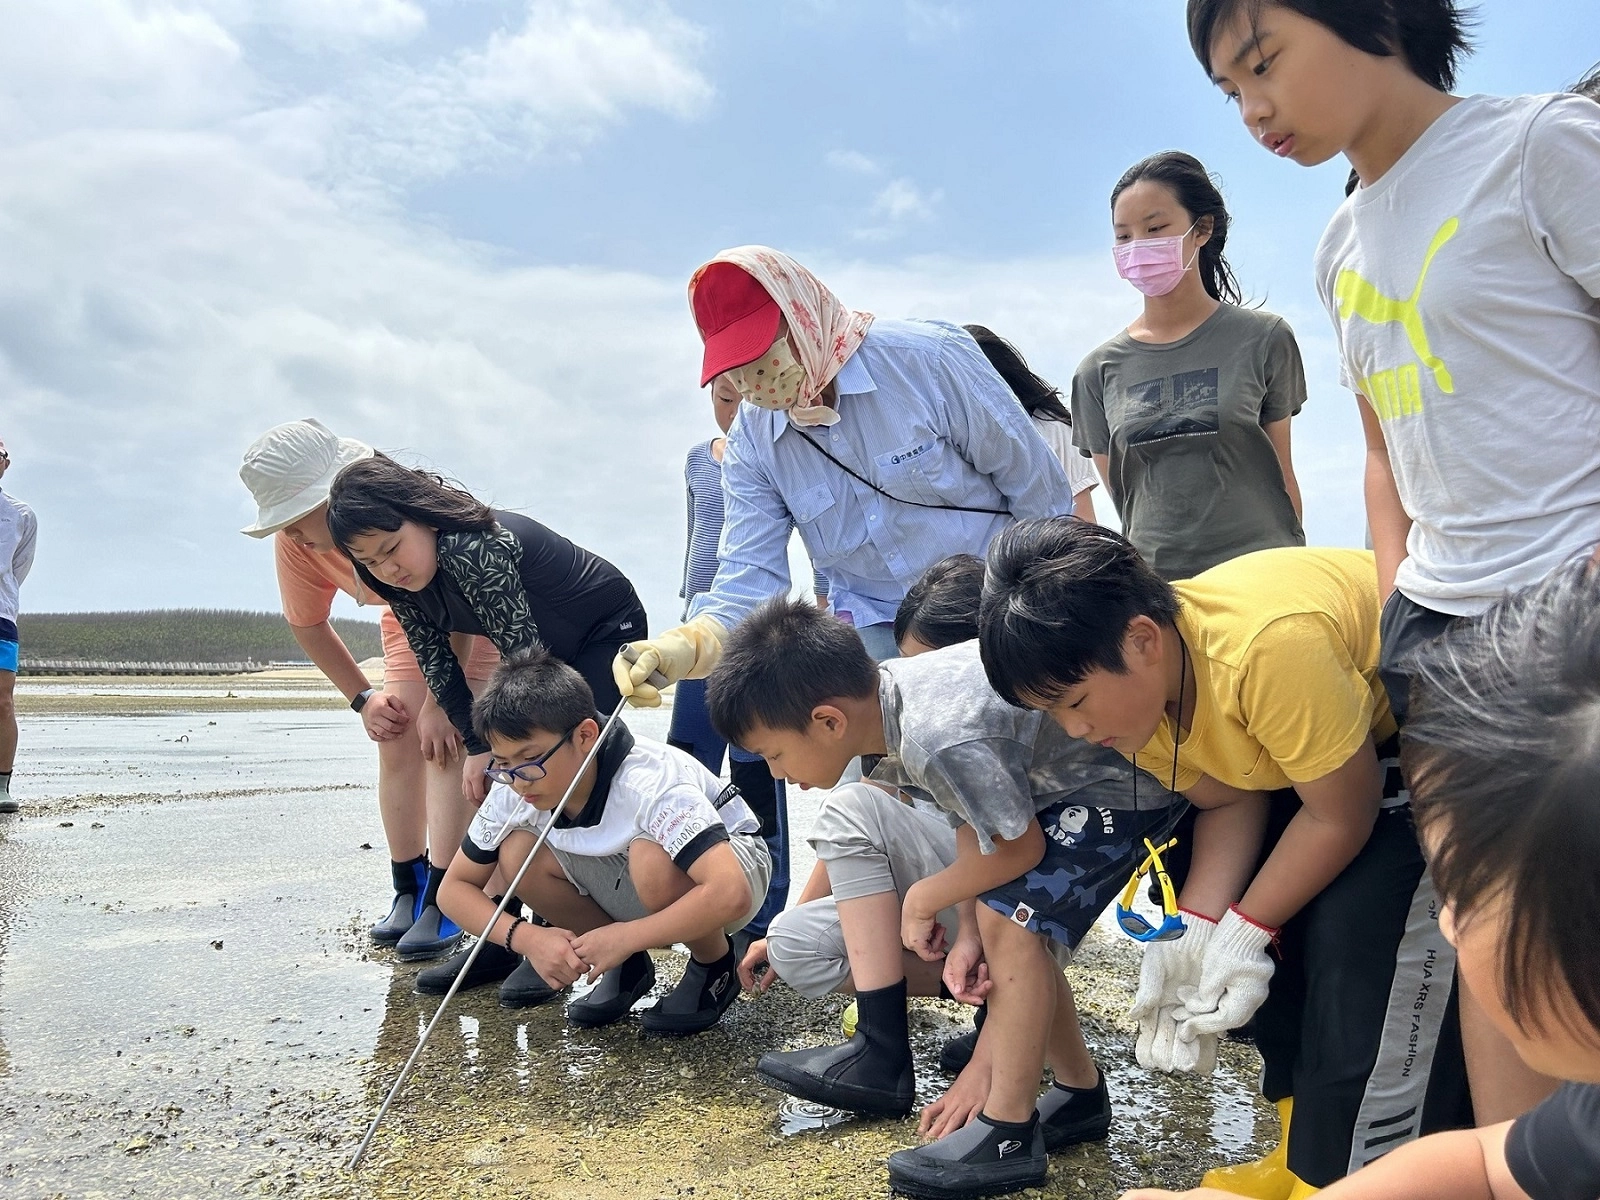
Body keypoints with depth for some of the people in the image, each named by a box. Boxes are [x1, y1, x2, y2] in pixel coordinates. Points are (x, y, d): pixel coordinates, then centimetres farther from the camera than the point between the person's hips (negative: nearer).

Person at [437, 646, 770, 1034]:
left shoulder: (649, 786, -36)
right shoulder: (513, 791, -18)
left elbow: (730, 894, -46)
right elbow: (454, 888, -9)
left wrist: (622, 936, -38)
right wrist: (526, 937, -27)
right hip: (633, 885, 6)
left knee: (650, 858, -38)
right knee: (518, 853, -18)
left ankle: (713, 969, -8)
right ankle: (628, 966, 2)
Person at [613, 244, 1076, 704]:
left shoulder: (927, 359, -18)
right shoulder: (750, 442, -4)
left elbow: (1042, 491, -10)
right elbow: (750, 574, -10)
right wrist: (687, 644, -30)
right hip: (876, 629, 3)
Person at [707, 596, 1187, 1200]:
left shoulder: (938, 742, -37)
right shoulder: (881, 699, -9)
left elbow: (1019, 848, -23)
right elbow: (972, 816, -1)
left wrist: (922, 900, -8)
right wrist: (967, 930, -10)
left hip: (1130, 786, -9)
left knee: (1008, 918, -19)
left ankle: (1007, 1138, -6)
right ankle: (1079, 1091, 26)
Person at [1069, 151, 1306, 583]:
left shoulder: (1263, 339, 5)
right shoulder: (1099, 370, 9)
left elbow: (1282, 477, 10)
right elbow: (1121, 495, 11)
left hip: (1258, 570, -1)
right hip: (1153, 577, 1)